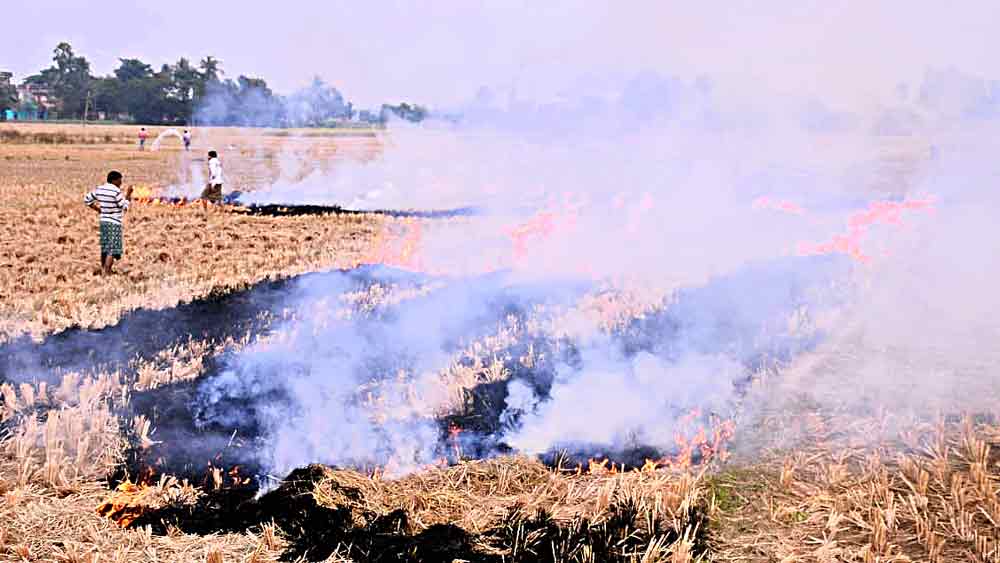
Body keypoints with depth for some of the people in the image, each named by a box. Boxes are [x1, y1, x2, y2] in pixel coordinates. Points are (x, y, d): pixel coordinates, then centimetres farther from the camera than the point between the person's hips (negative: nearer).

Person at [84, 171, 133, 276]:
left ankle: (103, 271, 23)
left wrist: (97, 209, 15)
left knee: (105, 248, 16)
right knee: (112, 250, -6)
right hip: (114, 223, -8)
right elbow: (124, 207, -11)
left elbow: (87, 199, 14)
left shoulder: (99, 189, 5)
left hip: (103, 221, 8)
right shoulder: (116, 191, -17)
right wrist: (128, 194, -5)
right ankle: (106, 273, -12)